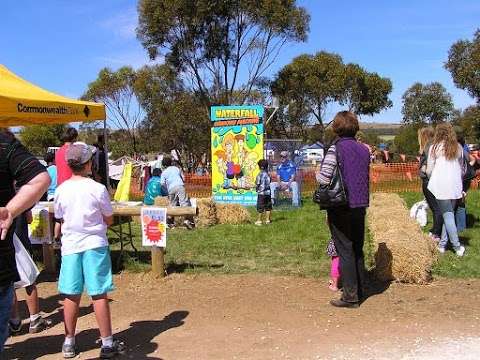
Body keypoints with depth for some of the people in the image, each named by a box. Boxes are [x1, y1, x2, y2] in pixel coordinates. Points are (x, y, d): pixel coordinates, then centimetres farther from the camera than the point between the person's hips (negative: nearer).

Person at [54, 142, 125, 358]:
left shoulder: (61, 190, -1)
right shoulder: (98, 189, -10)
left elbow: (61, 219, 9)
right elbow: (109, 220, -2)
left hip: (70, 246, 3)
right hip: (94, 245, -3)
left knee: (71, 296, 10)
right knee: (99, 295, 2)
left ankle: (69, 343, 21)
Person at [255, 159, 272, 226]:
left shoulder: (260, 174, -15)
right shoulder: (267, 174, 4)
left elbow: (257, 184, -13)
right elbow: (269, 182, 9)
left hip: (261, 193, -6)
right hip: (268, 192, 6)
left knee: (260, 207, 1)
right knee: (268, 206, 12)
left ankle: (259, 220, 5)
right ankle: (267, 219, 16)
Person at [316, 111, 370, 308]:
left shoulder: (336, 148, -13)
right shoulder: (364, 149, 7)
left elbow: (324, 179, -17)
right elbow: (365, 175, 13)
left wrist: (317, 175, 3)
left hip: (341, 208, -6)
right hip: (360, 205, 6)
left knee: (345, 251, -1)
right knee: (358, 250, 15)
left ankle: (350, 296, 2)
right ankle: (360, 291, 24)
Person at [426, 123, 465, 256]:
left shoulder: (435, 147, -3)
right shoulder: (458, 147, 8)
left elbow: (429, 170, 0)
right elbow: (461, 168, 14)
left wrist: (432, 179, 20)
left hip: (440, 185, -4)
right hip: (455, 186, 4)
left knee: (447, 215, -1)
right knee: (449, 214, 11)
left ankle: (457, 247, -3)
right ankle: (442, 243, 14)